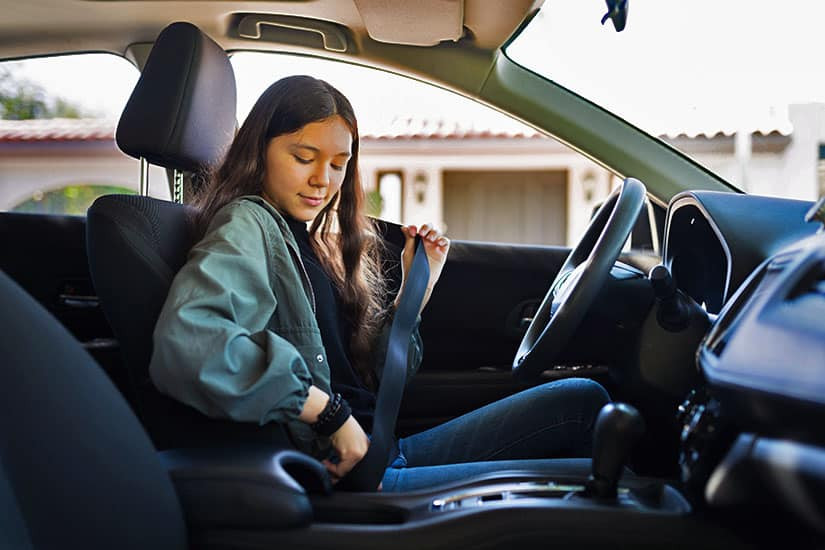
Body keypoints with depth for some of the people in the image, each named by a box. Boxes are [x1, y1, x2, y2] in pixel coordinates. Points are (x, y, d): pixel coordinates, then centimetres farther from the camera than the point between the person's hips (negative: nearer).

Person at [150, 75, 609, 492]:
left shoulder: (313, 242, 16)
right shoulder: (248, 226, -9)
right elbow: (186, 345, -32)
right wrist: (329, 409, -23)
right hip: (337, 477, -9)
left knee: (582, 400, 3)